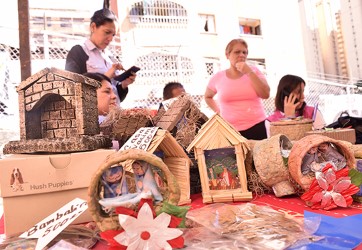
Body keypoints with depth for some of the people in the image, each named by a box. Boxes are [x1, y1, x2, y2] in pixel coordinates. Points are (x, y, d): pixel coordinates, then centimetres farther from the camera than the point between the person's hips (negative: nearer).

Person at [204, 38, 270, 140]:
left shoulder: (254, 71, 2)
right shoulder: (218, 77, 2)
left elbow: (265, 95, -9)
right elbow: (208, 97, 19)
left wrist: (249, 72, -13)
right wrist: (218, 112, 5)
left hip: (256, 127, 1)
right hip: (230, 130, 0)